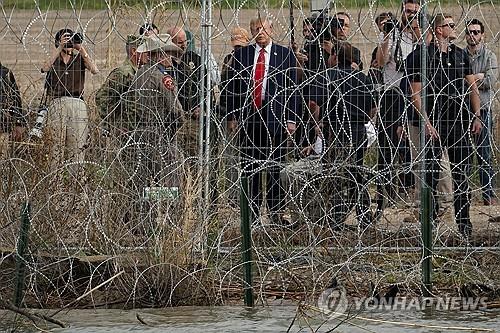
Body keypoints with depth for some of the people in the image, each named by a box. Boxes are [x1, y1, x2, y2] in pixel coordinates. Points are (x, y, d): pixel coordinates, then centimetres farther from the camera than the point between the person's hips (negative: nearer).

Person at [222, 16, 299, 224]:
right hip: (247, 118, 2)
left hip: (275, 118, -2)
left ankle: (276, 213, 3)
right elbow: (233, 88, 11)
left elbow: (292, 89, 4)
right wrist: (232, 116, 4)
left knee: (274, 168, -2)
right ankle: (252, 213, 6)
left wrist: (291, 119, -3)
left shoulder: (285, 55, 5)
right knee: (249, 169, 2)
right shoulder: (240, 55, 10)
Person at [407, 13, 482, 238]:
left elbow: (472, 87, 16)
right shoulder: (421, 57, -4)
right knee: (431, 174, 0)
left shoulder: (461, 55, 12)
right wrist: (426, 122, -13)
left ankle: (464, 221, 10)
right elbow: (416, 93, -7)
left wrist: (476, 116, 8)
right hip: (435, 124, -4)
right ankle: (431, 219, 8)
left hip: (460, 122, 4)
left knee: (462, 174, 5)